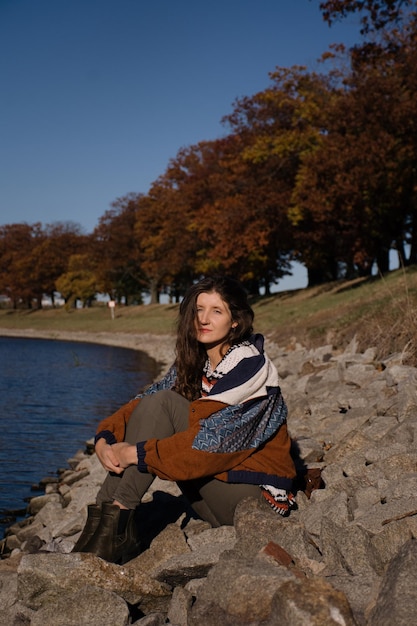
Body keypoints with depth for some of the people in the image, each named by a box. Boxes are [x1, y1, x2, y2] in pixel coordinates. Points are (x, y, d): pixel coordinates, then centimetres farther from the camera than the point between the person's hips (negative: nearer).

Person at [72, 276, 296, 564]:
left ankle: (117, 523, -25)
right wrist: (105, 440, -20)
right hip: (211, 490, 7)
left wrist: (136, 453, -28)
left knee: (163, 403, -20)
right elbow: (141, 404, 0)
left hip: (255, 497, -7)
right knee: (154, 401, -11)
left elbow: (213, 441, -26)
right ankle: (104, 521, -18)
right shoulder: (193, 364, 8)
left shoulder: (253, 369, -15)